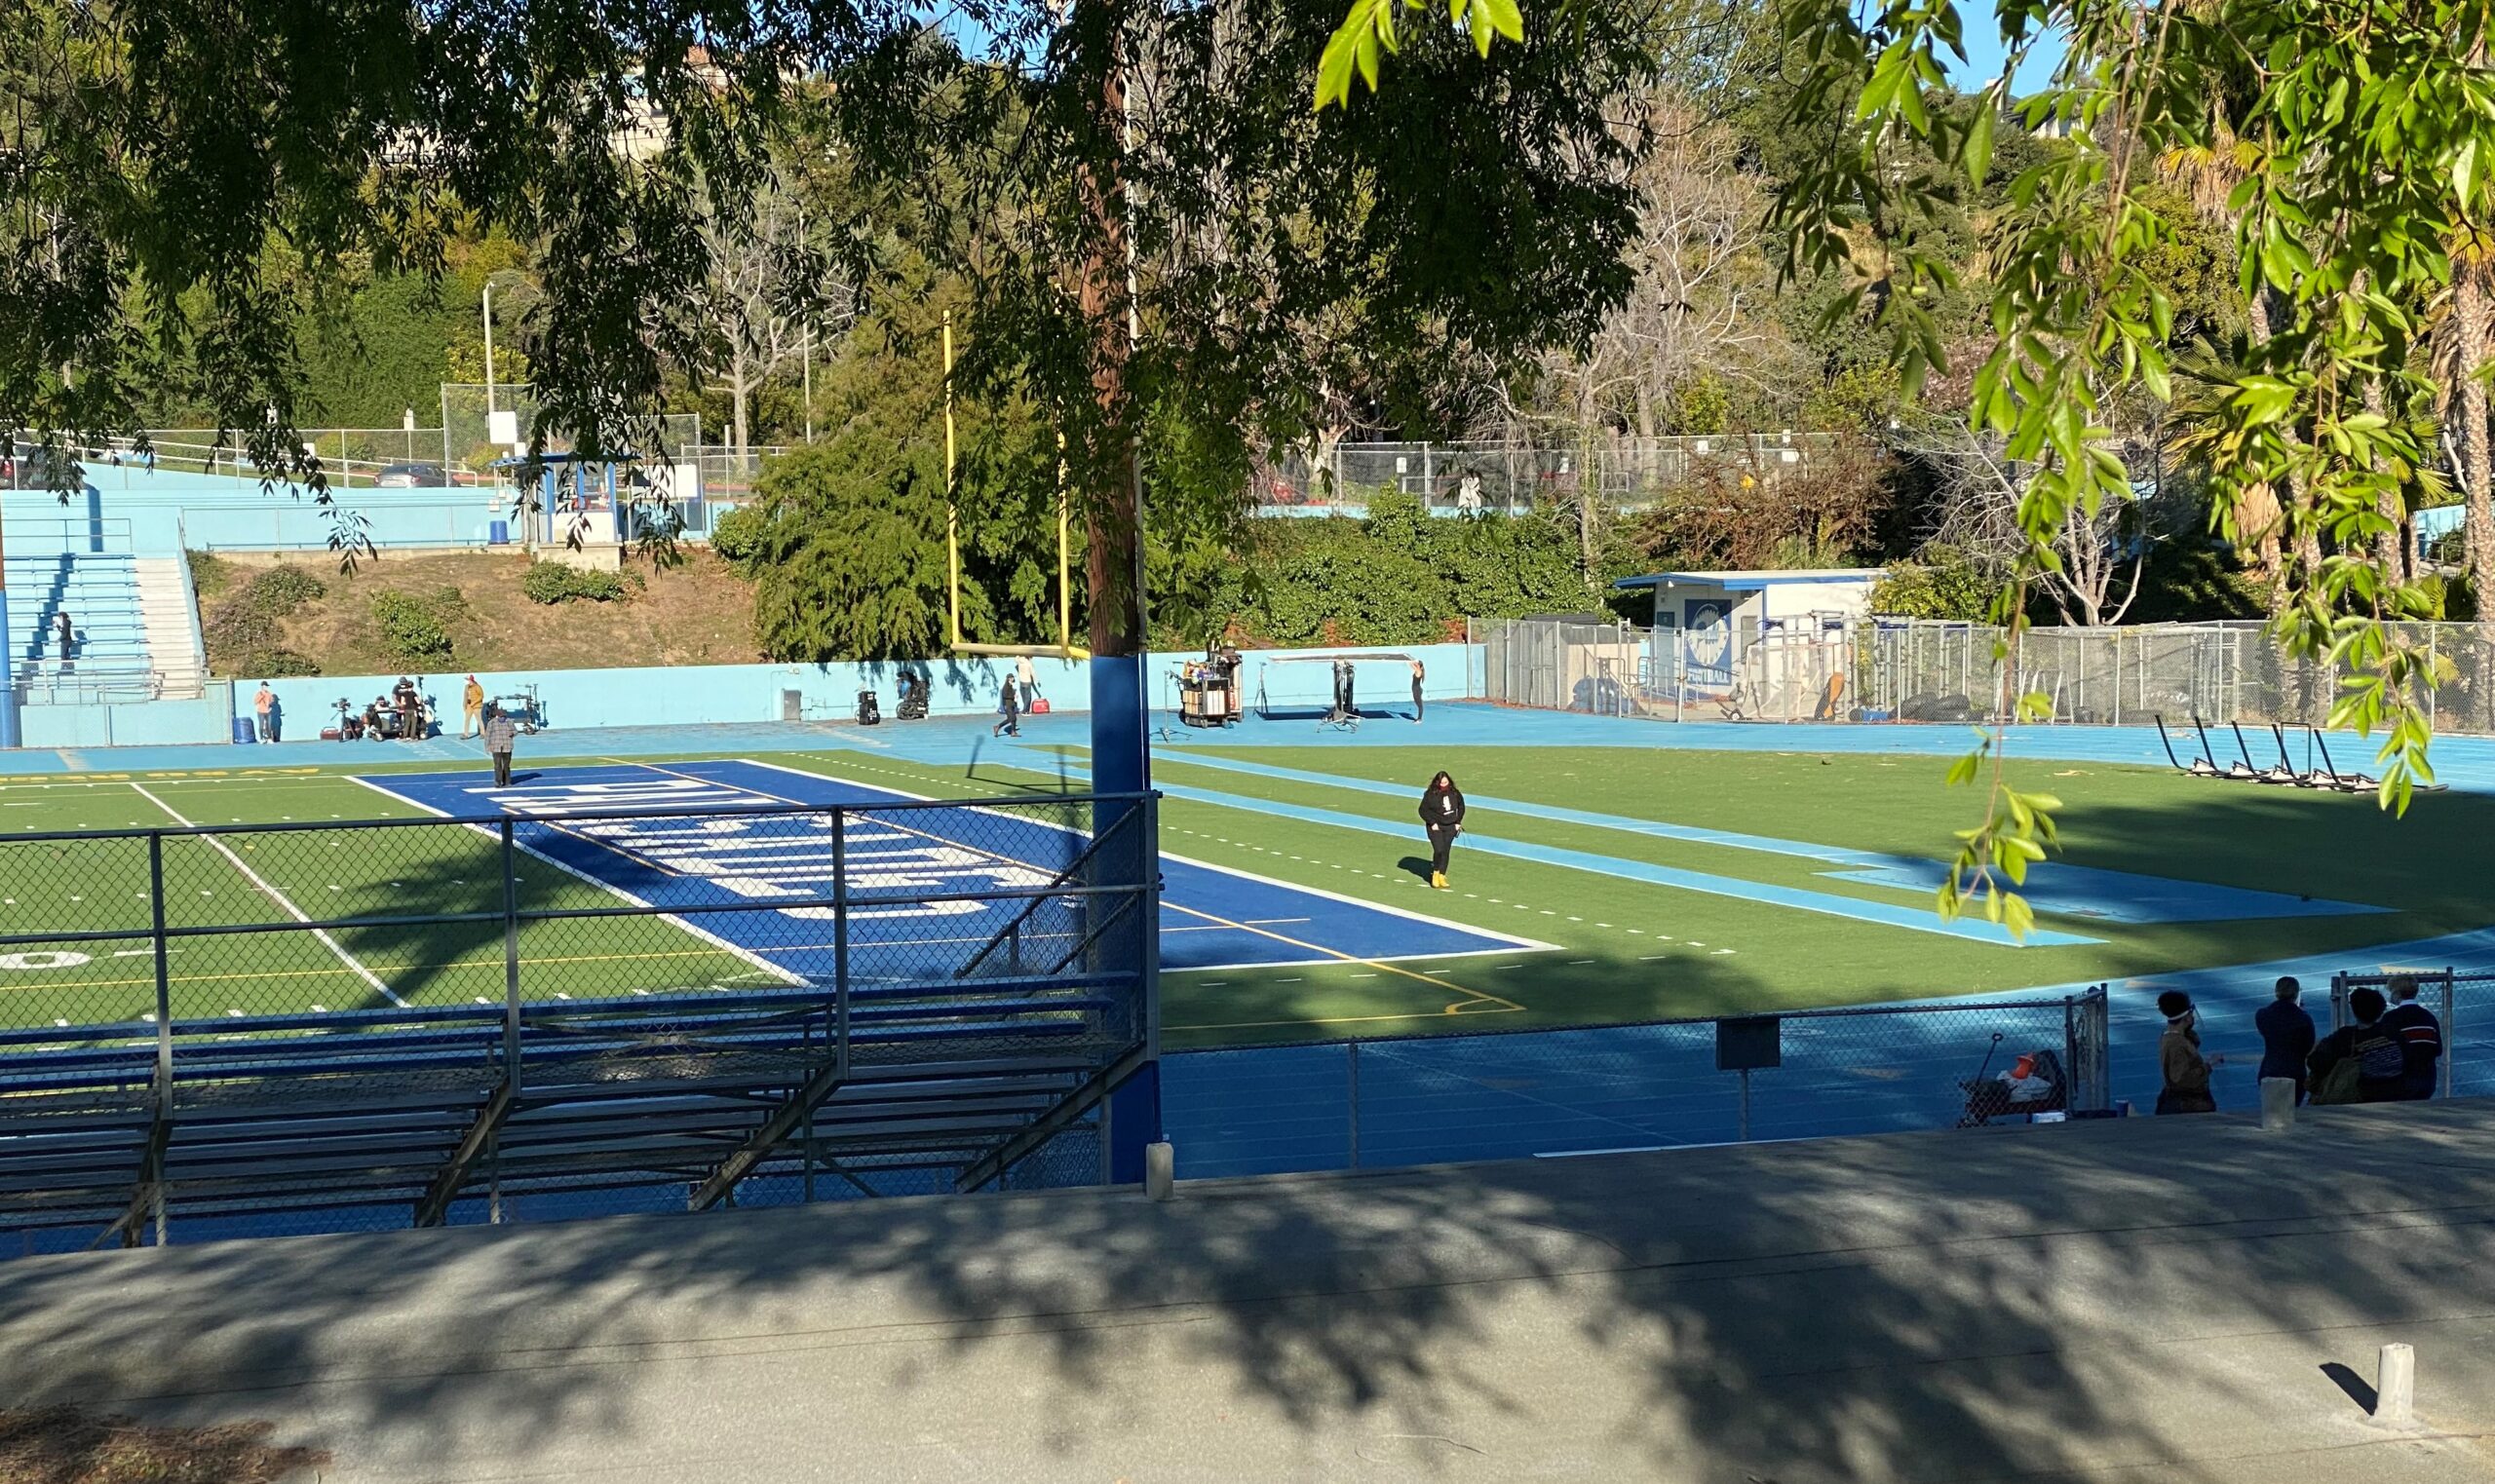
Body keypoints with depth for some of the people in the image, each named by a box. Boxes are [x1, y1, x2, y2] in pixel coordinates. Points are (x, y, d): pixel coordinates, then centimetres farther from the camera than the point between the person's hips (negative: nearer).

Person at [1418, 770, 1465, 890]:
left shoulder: (1455, 793, 0)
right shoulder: (1430, 794, -11)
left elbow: (1461, 807, 15)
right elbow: (1423, 810, -6)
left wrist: (1458, 822, 7)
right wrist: (1432, 823, -12)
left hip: (1450, 827, 3)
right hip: (1435, 826, -3)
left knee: (1445, 851, 3)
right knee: (1439, 850, -16)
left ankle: (1442, 877, 11)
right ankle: (1435, 873, 6)